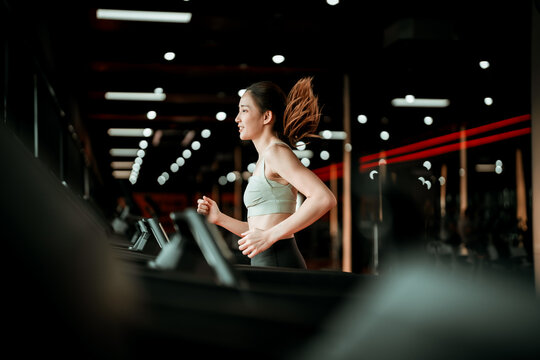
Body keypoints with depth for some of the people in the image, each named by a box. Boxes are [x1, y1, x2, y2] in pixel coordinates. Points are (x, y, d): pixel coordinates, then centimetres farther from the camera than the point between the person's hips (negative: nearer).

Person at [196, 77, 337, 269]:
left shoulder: (276, 152, -7)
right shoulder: (264, 160, 21)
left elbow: (325, 199, -22)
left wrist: (270, 235, -22)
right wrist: (219, 218, 12)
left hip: (278, 262, -9)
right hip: (265, 263, 9)